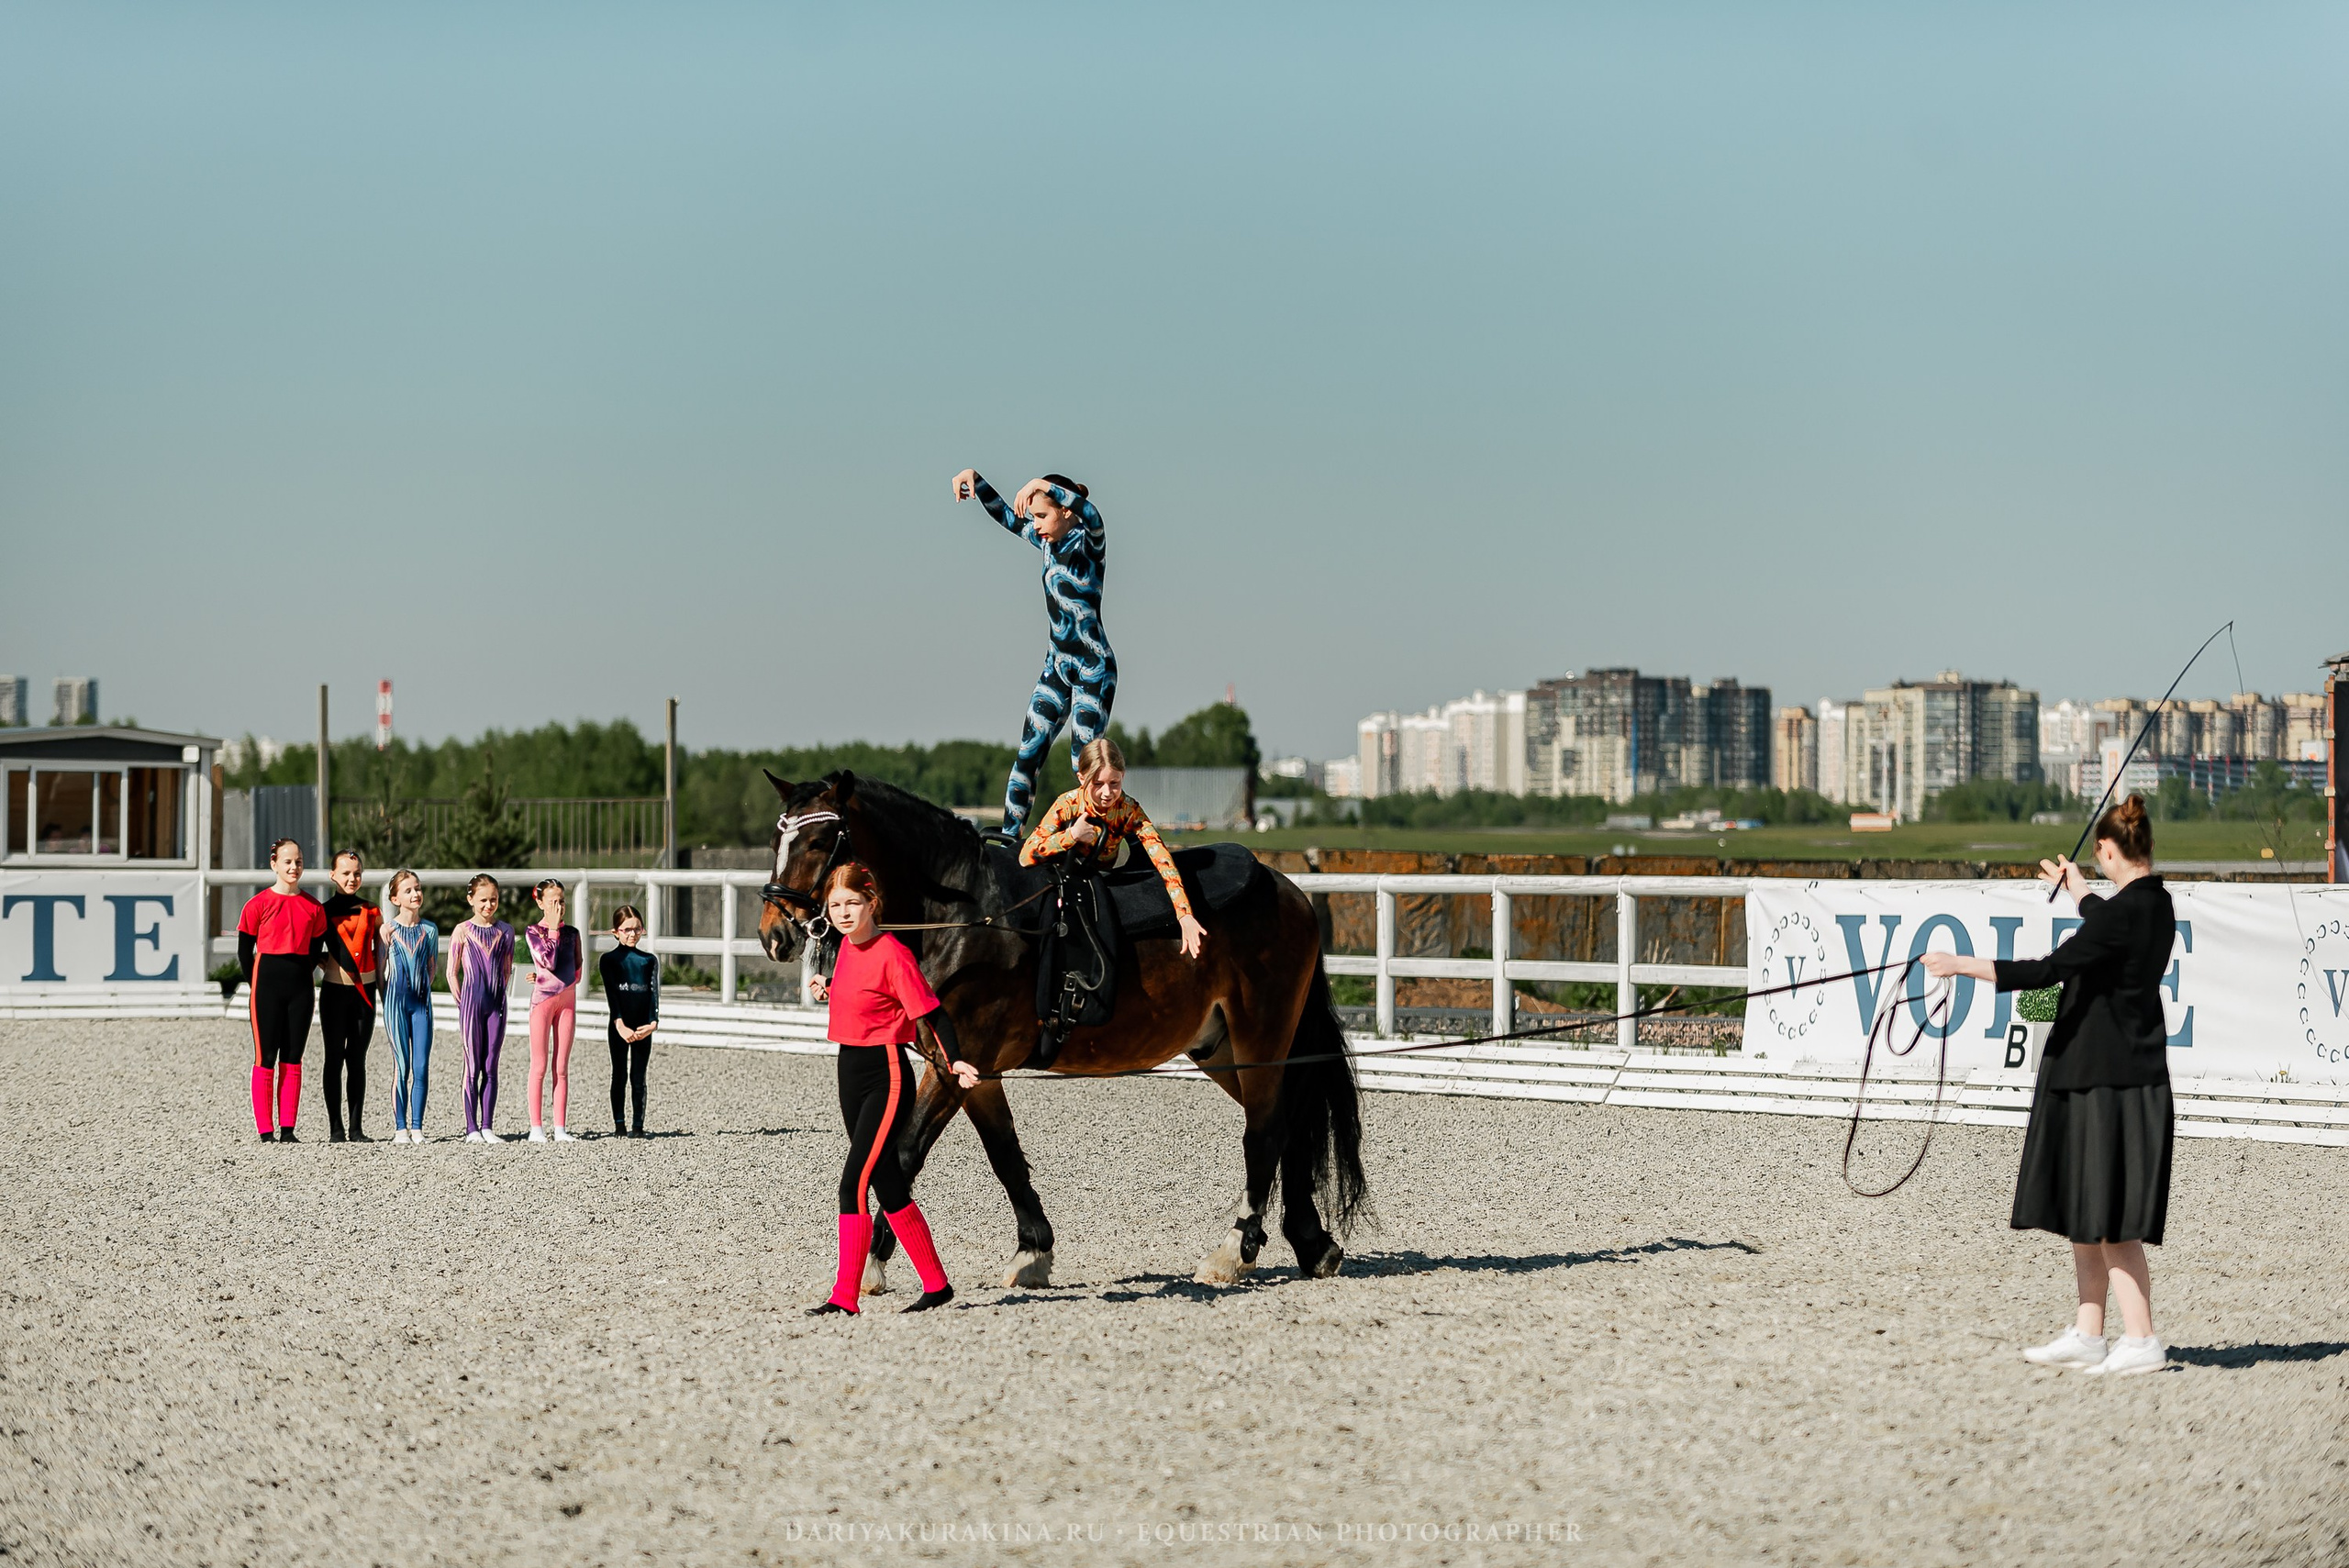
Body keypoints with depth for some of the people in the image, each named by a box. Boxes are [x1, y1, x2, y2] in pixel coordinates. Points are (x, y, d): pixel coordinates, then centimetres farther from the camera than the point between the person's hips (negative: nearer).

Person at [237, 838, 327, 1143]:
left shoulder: (312, 907, 7)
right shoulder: (258, 904, -3)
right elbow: (244, 952, 0)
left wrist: (297, 978, 9)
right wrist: (259, 987, 0)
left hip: (300, 988, 4)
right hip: (267, 984, -3)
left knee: (292, 1060, 4)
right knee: (266, 1059, -4)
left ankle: (287, 1129, 7)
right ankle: (266, 1131, -2)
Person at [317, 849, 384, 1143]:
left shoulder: (371, 912, 8)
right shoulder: (324, 912, 2)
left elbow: (380, 950, 13)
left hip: (364, 992, 2)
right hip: (334, 990, -2)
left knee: (357, 1059, 4)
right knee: (335, 1058, 0)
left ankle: (356, 1128, 7)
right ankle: (335, 1128, 2)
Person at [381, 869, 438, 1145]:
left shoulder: (430, 930, 7)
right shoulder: (388, 929, -1)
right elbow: (380, 969, 4)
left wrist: (422, 991, 10)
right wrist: (387, 1001, 1)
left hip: (421, 1002, 2)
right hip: (396, 1001, -2)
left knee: (422, 1067, -3)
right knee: (402, 1066, -3)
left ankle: (417, 1127, 2)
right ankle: (400, 1127, 1)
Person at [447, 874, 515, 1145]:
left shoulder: (505, 931, 8)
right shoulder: (463, 931, 0)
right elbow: (452, 972, 3)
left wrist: (498, 994, 6)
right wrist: (463, 1001, -3)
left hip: (497, 1003, 3)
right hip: (471, 1002, -3)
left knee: (491, 1067, 4)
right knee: (472, 1067, -1)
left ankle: (487, 1127, 7)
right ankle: (471, 1129, 1)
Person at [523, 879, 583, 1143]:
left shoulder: (571, 933, 10)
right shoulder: (532, 931, -3)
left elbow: (577, 971, 12)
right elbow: (548, 961, -17)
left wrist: (544, 976, 0)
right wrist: (553, 929, -11)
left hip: (567, 1000, 4)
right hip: (543, 999, -4)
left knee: (562, 1067, 4)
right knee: (539, 1066, -4)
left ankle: (560, 1129, 5)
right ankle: (536, 1128, -3)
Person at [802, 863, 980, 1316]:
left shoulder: (892, 955, -17)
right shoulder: (848, 944, 7)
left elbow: (932, 1013, -20)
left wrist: (956, 1062, -32)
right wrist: (829, 988, 17)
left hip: (886, 1077, -9)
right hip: (850, 1073, 9)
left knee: (855, 1183, -14)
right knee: (889, 1188, 11)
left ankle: (844, 1295, -8)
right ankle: (936, 1285, 18)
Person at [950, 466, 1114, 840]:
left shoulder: (1088, 543, -13)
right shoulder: (1048, 542, 8)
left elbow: (1092, 517, -37)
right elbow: (1005, 515, 19)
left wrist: (1044, 486, -44)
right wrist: (975, 479, 4)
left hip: (1094, 670, -7)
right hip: (1057, 665, 7)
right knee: (1027, 754, 1)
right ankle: (1009, 837, 2)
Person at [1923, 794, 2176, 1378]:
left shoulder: (2125, 912, -20)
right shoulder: (2155, 907, 9)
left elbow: (2050, 969, -24)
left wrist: (1963, 965, -19)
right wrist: (2077, 890, 52)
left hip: (2111, 1082, -10)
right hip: (2095, 1075, 10)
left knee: (2109, 1218, -4)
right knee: (2082, 1210, 14)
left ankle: (2141, 1340, -1)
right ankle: (2087, 1335, 19)